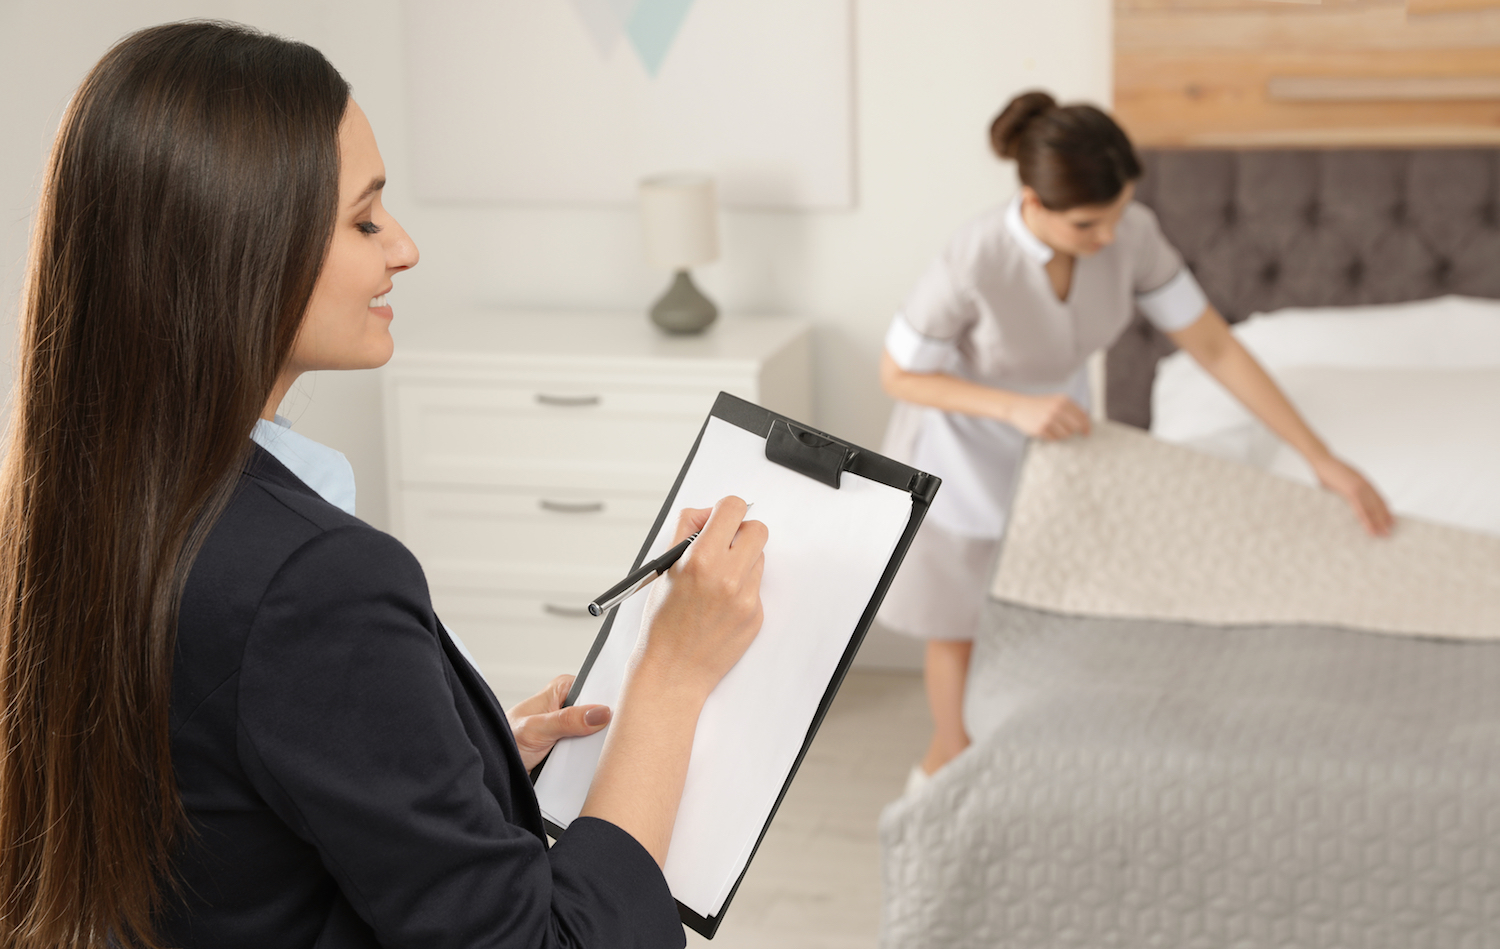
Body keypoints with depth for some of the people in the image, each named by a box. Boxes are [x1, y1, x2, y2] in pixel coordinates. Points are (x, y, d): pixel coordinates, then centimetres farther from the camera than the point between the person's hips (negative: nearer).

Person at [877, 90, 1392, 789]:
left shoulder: (1131, 235, -25)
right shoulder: (973, 263, -37)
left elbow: (1215, 347, -17)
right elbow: (898, 375, -22)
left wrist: (1323, 459, -17)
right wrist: (1015, 407, -34)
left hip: (1058, 436, 4)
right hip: (968, 449, -4)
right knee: (961, 624, 14)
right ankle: (947, 764, 38)